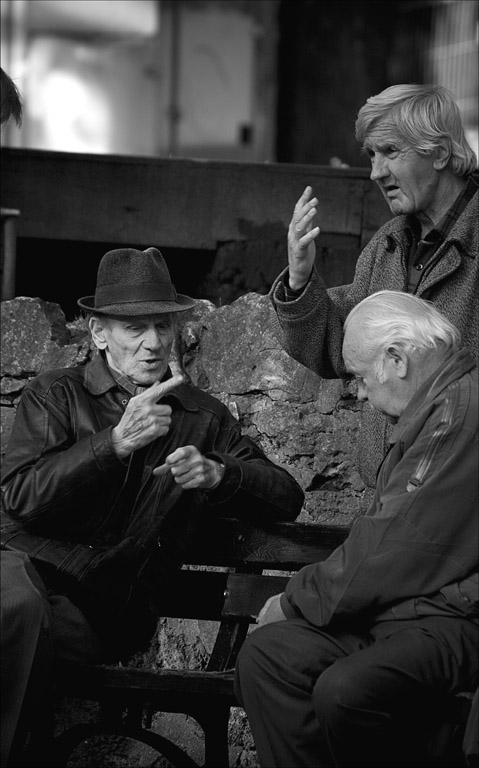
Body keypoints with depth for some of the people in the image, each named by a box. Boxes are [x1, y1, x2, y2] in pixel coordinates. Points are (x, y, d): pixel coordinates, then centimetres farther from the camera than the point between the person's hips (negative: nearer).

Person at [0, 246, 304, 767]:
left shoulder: (203, 418, 19)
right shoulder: (53, 396, 12)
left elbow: (287, 499, 16)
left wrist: (219, 475, -4)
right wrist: (115, 444, -16)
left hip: (110, 609, 0)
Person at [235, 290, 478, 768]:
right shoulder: (432, 411, 19)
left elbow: (400, 548, -19)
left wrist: (296, 599, -7)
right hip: (402, 607, 10)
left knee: (344, 691, -32)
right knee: (265, 653, -9)